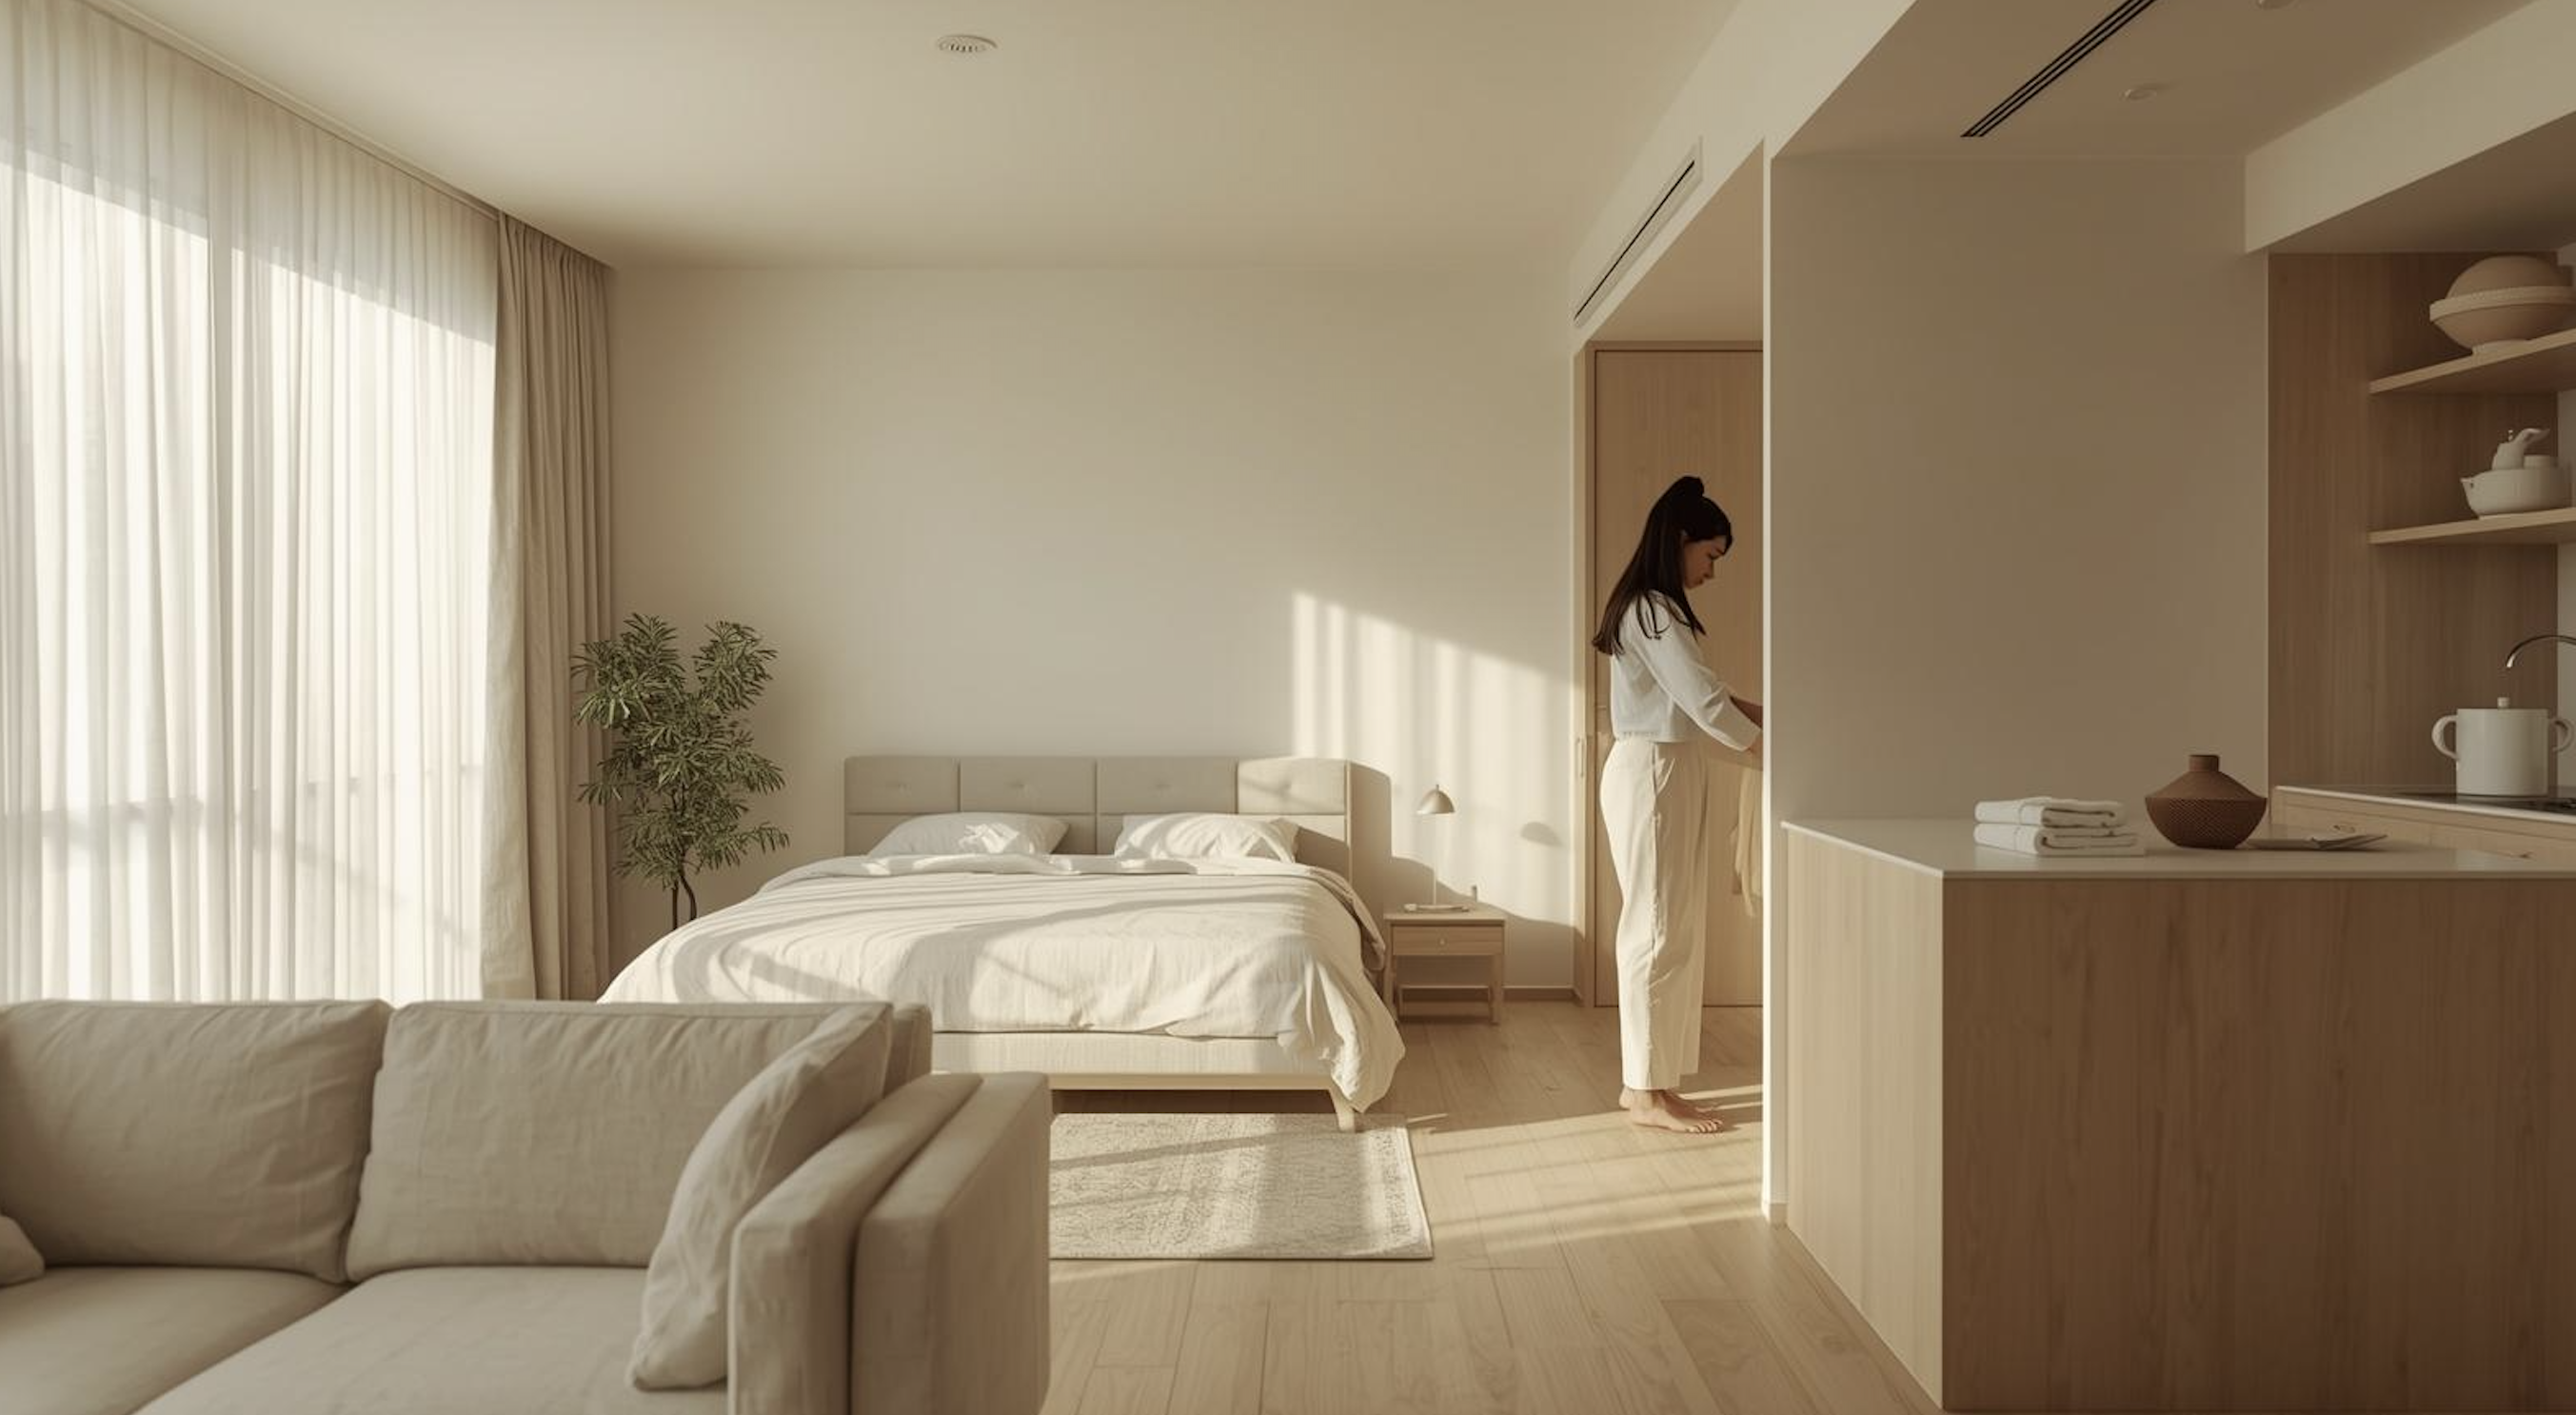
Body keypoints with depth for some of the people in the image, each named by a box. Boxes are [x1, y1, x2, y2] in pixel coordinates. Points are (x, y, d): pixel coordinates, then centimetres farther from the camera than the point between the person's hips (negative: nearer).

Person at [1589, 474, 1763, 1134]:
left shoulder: (1653, 608, 16)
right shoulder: (1653, 611, -16)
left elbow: (1699, 694, 22)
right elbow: (1705, 703, -20)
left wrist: (1765, 714, 11)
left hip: (1671, 773, 10)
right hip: (1652, 775, -10)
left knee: (1677, 930, 11)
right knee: (1659, 930, -5)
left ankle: (1647, 1079, 18)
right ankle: (1648, 1091, 3)